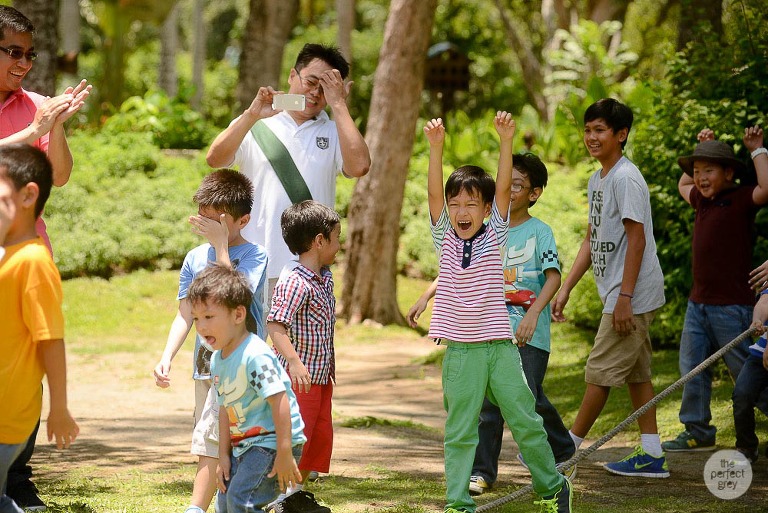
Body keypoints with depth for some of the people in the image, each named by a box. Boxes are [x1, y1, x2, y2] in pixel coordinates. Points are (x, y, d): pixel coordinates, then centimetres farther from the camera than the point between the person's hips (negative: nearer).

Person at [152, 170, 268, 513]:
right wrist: (167, 357, -3)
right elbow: (185, 314, 10)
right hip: (205, 363, 6)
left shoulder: (254, 256, -6)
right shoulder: (195, 258, 10)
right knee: (225, 446, 12)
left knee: (209, 438, -16)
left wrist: (220, 243, -18)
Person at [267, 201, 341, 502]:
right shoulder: (296, 283, -20)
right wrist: (294, 361, -39)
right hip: (298, 377, -10)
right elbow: (275, 324, -29)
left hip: (321, 377, 10)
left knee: (321, 437, 14)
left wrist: (331, 365, 27)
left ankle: (298, 493, 26)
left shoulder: (325, 279, 11)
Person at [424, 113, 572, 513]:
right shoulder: (445, 239, 4)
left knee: (525, 421, 5)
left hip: (500, 346, 0)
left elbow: (503, 187, -9)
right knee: (459, 432, 2)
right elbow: (434, 192, -9)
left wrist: (506, 140, -21)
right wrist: (435, 147, -22)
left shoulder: (495, 235, 4)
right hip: (460, 351, 0)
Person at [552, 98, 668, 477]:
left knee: (601, 371, -3)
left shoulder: (625, 178, -15)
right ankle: (651, 456, 13)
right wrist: (565, 290, 17)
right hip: (618, 294, 10)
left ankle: (568, 447, 4)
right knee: (636, 372, 10)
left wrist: (624, 297, -21)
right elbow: (592, 240, 21)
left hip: (632, 296, -10)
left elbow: (637, 239, -19)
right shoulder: (597, 180, 15)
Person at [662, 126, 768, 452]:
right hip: (698, 302, 8)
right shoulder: (703, 201, 13)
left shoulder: (741, 200, -10)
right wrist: (702, 148, 24)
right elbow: (682, 185, 35)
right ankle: (697, 432, 18)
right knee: (691, 367, 9)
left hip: (731, 305, -8)